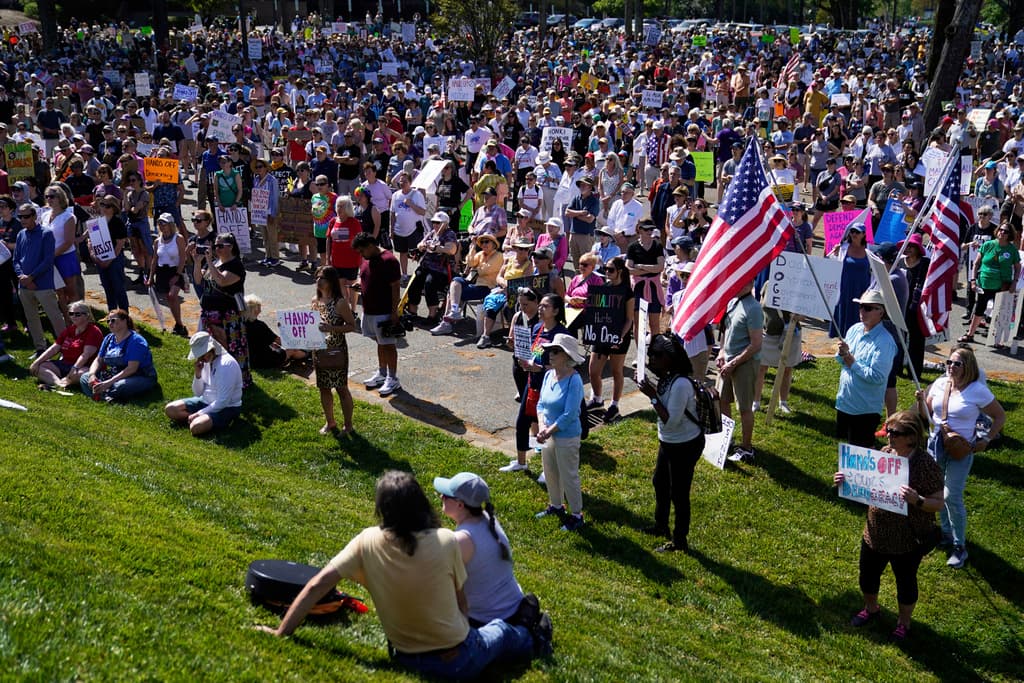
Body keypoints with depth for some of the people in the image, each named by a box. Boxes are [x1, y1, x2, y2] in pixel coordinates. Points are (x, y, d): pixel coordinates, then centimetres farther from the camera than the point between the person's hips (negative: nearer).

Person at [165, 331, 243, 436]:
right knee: (170, 409, -1)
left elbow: (223, 401, -25)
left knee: (196, 427, -31)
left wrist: (199, 414, -20)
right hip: (206, 401, 8)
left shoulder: (226, 364, -24)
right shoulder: (206, 361, 1)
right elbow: (198, 393, 7)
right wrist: (197, 374, -11)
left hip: (227, 408, -8)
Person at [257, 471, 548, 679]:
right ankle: (532, 641, 61)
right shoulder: (447, 542, -22)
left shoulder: (367, 542, -18)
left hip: (405, 660, 2)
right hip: (459, 661, -2)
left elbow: (316, 586, -17)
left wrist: (282, 632, -5)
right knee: (501, 628, 32)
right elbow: (460, 601, -8)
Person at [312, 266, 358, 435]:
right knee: (323, 388, 15)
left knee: (341, 388, 4)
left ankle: (348, 425, 16)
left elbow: (352, 326, -13)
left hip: (337, 351, -6)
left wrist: (332, 328, -25)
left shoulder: (340, 302, -15)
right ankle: (330, 422, 30)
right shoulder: (315, 301, 5)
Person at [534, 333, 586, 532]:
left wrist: (549, 432, -19)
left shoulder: (574, 380, -23)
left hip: (567, 437, -8)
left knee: (569, 477, 4)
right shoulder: (549, 375, 0)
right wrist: (542, 427, -11)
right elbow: (541, 403, 4)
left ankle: (576, 515, 20)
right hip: (549, 434, 8)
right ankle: (556, 506, 44)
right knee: (550, 473, 23)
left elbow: (569, 414, -24)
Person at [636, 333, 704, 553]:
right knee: (660, 482, 27)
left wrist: (652, 396, -27)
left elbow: (671, 421, -30)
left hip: (685, 446, -10)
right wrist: (652, 389, -3)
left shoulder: (680, 384, -31)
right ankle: (661, 526, 48)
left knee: (679, 494, 6)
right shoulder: (668, 378, -3)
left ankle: (680, 541, 24)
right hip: (669, 442, 10)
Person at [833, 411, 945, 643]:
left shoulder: (925, 465, -23)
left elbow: (939, 503, -19)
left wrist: (917, 500, -37)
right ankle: (871, 609, 52)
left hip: (907, 540, -6)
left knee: (905, 582, 17)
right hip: (875, 534, 6)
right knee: (867, 575, 23)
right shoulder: (884, 454, -5)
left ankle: (904, 622, 43)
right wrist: (847, 480, -9)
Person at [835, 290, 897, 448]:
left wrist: (853, 363, -18)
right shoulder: (854, 329, 4)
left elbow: (877, 376, -27)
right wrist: (843, 354, -11)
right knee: (848, 442, 21)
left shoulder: (885, 341, -20)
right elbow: (840, 360, 12)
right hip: (845, 400, 8)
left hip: (865, 409, -8)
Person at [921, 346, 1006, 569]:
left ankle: (959, 546, 6)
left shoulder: (978, 391, -12)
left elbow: (1000, 417, -1)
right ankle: (946, 533, 34)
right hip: (936, 444, 5)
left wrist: (985, 439, -7)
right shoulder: (940, 383, 0)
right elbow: (926, 412, 10)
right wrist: (921, 400, -11)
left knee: (952, 496, -9)